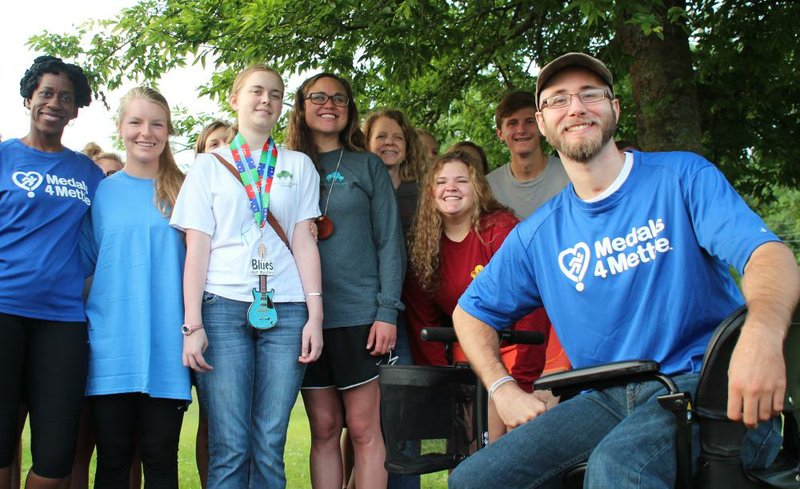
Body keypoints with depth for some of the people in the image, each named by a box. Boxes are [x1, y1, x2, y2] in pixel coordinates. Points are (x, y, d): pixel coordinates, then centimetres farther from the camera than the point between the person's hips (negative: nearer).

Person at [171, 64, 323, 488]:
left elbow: (304, 242, 9)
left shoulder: (298, 165, 15)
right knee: (229, 447, -5)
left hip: (285, 309, 1)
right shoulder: (208, 165, 12)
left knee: (270, 446, 0)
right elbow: (196, 248, 5)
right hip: (223, 307, -1)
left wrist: (315, 315, -1)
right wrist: (192, 325, -4)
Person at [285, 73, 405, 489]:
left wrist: (387, 311, -8)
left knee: (363, 430, 0)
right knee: (324, 430, 7)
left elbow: (390, 241, 1)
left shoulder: (367, 166, 6)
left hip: (359, 315, -2)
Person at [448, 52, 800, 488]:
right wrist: (503, 389, 5)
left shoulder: (683, 176, 2)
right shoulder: (536, 235, 12)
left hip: (700, 381, -4)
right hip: (605, 399, 5)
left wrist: (762, 336, -36)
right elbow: (472, 312, 23)